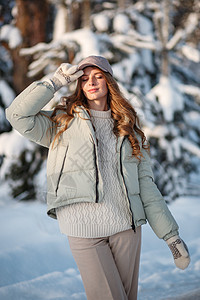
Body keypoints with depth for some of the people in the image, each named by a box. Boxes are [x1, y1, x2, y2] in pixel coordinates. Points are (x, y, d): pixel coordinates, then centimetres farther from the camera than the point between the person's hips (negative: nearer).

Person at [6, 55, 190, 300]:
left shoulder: (128, 128, 13)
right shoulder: (65, 122, 7)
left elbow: (146, 185, 11)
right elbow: (18, 115, -7)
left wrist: (170, 235, 6)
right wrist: (56, 81, -2)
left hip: (126, 226, 3)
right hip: (83, 229, -3)